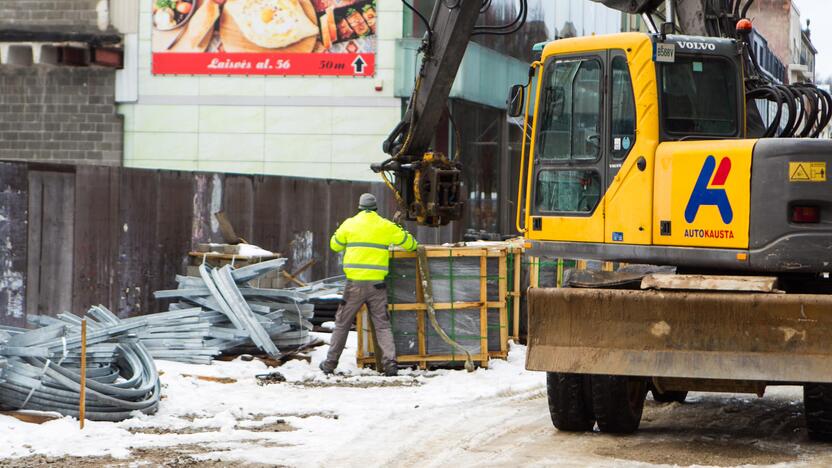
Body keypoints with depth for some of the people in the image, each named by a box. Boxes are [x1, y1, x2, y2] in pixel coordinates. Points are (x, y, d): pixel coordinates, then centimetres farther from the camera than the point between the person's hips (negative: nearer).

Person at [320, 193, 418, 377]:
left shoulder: (349, 224, 3)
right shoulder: (385, 226, 4)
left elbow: (334, 245, 14)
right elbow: (406, 240, 15)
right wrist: (414, 246, 37)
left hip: (355, 282, 0)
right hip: (377, 283, 0)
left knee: (342, 323, 11)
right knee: (382, 324, 4)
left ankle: (330, 363, 15)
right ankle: (390, 362, -10)